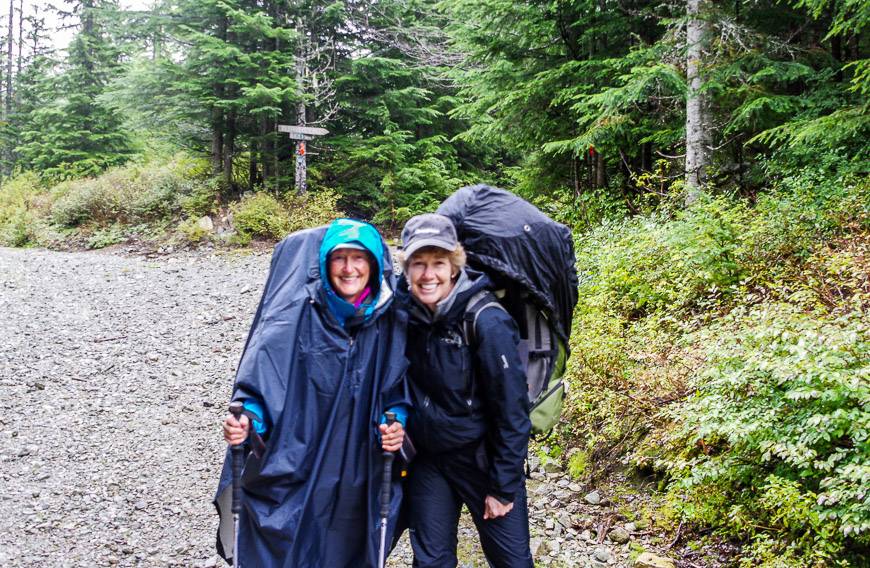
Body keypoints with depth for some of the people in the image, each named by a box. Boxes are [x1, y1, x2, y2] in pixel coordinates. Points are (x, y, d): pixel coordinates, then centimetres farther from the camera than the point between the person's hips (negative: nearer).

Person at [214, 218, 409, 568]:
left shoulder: (388, 321, 1)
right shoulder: (293, 315, -10)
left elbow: (396, 391, 8)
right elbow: (260, 382, -10)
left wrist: (396, 422, -10)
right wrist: (247, 419, -28)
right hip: (290, 478, -3)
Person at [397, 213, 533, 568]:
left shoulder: (487, 321, -21)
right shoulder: (404, 313, -7)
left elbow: (512, 409, -17)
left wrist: (503, 487, -13)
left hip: (483, 457, -4)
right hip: (427, 459, 4)